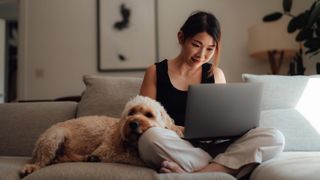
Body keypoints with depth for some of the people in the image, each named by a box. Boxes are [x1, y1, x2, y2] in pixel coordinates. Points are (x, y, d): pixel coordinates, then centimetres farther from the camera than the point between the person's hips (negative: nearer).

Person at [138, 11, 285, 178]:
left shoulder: (216, 74, 12)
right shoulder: (156, 72, 5)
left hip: (210, 148, 3)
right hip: (174, 149, -2)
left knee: (274, 138, -19)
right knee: (151, 137, -38)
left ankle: (194, 173, -27)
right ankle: (225, 167, -22)